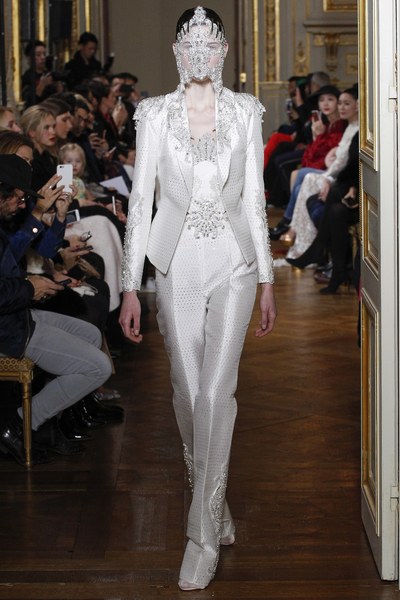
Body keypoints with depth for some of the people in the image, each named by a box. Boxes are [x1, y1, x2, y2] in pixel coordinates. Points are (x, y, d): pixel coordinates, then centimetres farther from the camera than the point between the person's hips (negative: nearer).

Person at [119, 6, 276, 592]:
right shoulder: (155, 113, 0)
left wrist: (267, 279, 6)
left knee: (216, 391, -10)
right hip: (177, 263, 1)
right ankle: (213, 498, 29)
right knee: (188, 392, 6)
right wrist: (131, 287, -4)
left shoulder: (246, 111, 3)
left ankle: (204, 534, -7)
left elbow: (254, 198, 6)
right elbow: (140, 200, 0)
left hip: (233, 262, -1)